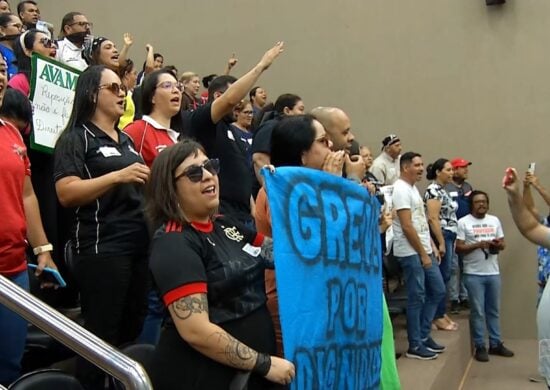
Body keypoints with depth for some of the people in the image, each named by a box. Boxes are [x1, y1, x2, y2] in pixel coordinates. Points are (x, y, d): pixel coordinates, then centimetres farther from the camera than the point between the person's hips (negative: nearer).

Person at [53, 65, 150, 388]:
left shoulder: (126, 139, 18)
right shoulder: (76, 138, -5)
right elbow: (66, 193, -17)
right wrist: (118, 176, -24)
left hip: (139, 244, 8)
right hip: (101, 248, -8)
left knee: (132, 330, 13)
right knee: (102, 336, -3)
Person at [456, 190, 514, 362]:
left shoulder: (494, 220, 11)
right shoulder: (463, 222, -5)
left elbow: (502, 243, 13)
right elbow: (458, 248, -8)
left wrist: (498, 245, -10)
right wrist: (477, 245, -20)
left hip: (493, 273, 5)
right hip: (474, 274, -5)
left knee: (494, 310, 14)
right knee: (478, 312, 0)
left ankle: (496, 344, 24)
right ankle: (480, 347, 9)